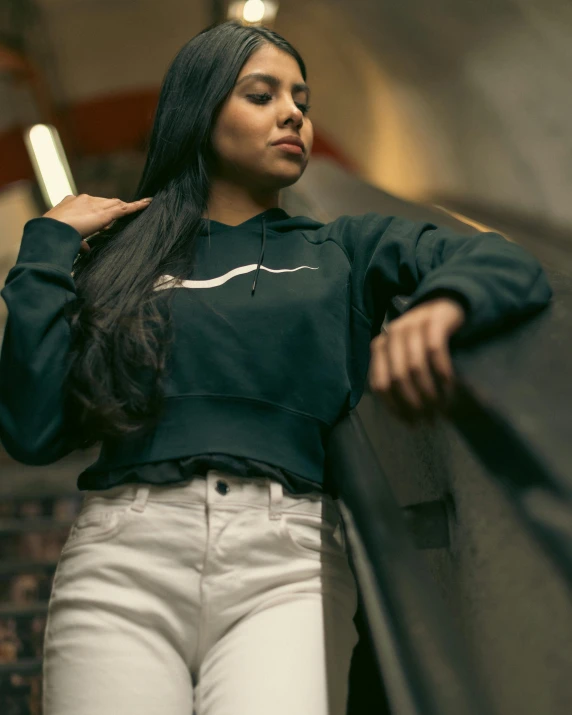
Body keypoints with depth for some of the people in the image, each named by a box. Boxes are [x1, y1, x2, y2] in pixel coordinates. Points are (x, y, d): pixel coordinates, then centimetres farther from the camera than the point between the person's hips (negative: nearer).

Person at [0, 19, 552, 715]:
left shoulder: (345, 247, 17)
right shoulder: (120, 259, 15)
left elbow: (509, 264, 1)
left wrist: (439, 306, -22)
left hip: (288, 560, 0)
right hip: (123, 554, 1)